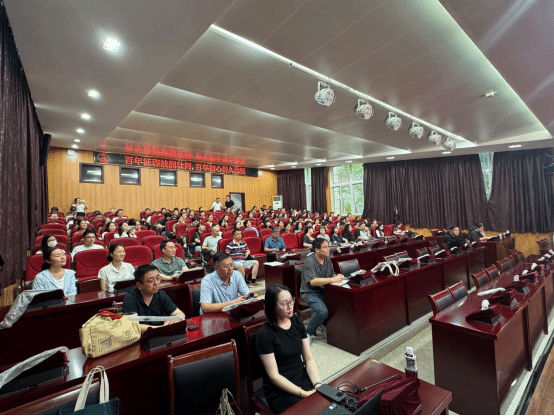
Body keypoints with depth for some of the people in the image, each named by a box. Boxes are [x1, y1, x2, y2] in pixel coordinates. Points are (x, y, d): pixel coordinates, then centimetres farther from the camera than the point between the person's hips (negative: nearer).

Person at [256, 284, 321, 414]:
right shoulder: (265, 334, -16)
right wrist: (303, 394, -17)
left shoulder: (297, 322, 0)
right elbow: (274, 375, -14)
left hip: (304, 378, 5)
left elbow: (309, 359, 2)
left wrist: (318, 384, -13)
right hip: (280, 390, -5)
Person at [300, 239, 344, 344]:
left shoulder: (327, 260, 8)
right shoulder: (310, 261, -17)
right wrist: (332, 280, -28)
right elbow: (313, 281, -26)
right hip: (310, 293, -7)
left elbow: (332, 274, 15)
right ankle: (309, 333, -4)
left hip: (324, 291, 7)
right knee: (322, 311, -31)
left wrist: (338, 276, -9)